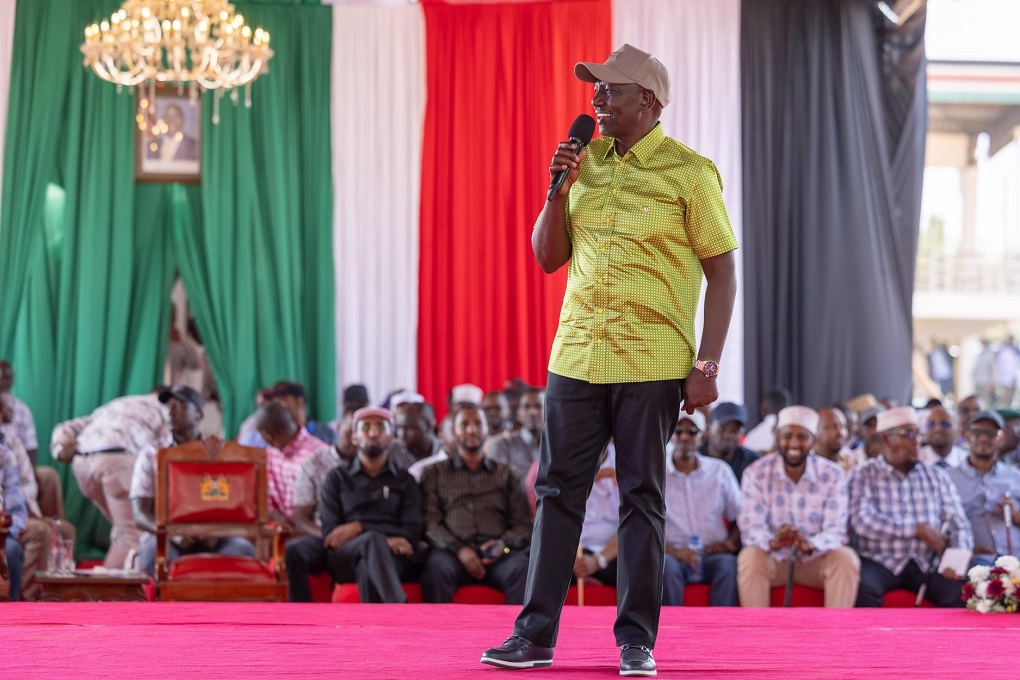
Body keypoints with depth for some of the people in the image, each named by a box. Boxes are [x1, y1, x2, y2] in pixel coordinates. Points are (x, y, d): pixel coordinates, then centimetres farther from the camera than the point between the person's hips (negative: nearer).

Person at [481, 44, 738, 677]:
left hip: (651, 363, -5)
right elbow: (548, 257, 13)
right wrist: (558, 189, -3)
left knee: (643, 498, 2)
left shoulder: (689, 172, -4)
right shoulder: (585, 161, 11)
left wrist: (707, 366, -11)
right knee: (558, 490, 5)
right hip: (576, 356, 5)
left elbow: (722, 272, -4)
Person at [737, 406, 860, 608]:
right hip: (773, 559, -1)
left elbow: (835, 530, -13)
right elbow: (751, 528, -15)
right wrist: (772, 542, -40)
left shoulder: (833, 475, -5)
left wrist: (810, 545, -37)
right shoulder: (756, 473, -7)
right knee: (750, 557, -33)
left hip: (815, 559, 1)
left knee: (846, 559, -29)